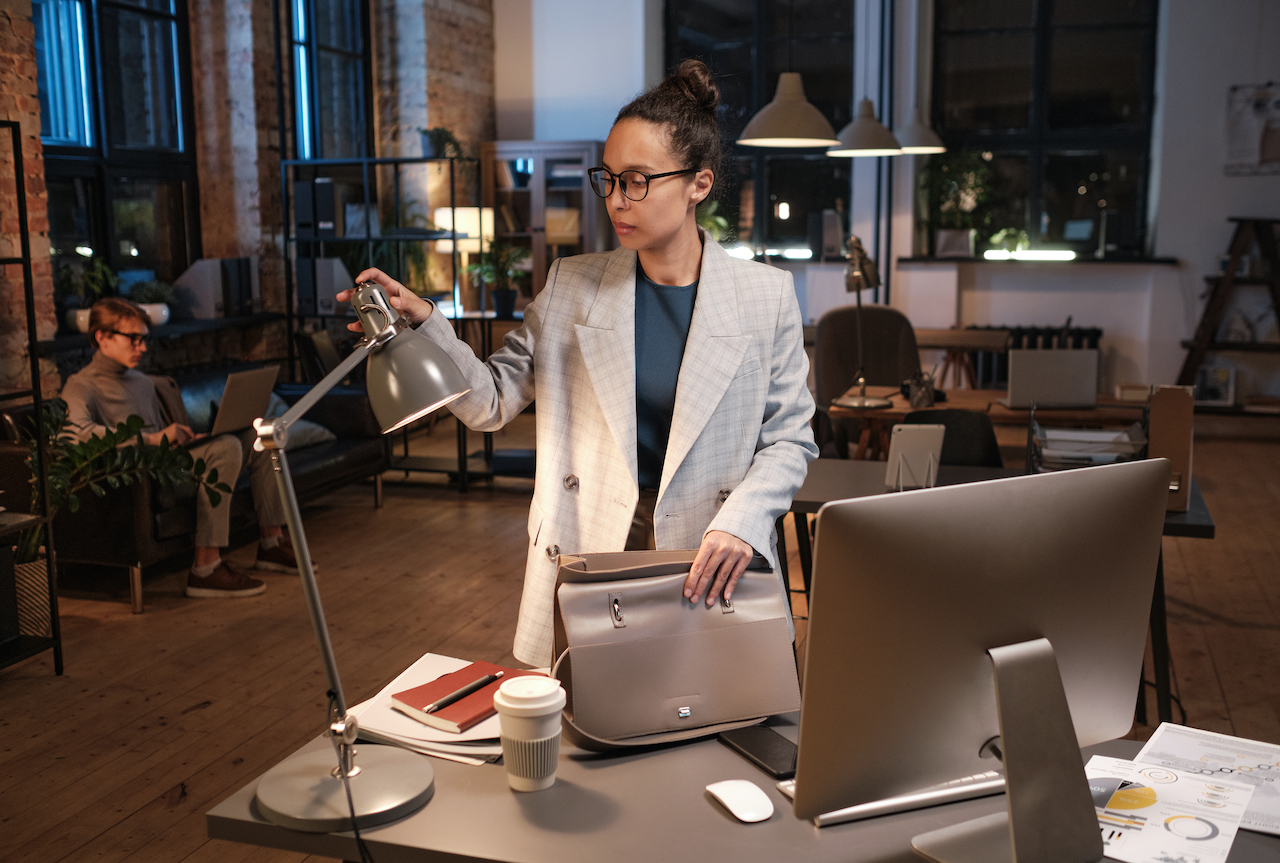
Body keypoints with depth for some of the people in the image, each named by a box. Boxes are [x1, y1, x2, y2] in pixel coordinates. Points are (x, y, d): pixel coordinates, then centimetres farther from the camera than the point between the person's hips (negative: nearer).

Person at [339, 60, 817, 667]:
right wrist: (421, 325, -12)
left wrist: (741, 523, -17)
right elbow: (491, 401, 3)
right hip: (583, 570, 1)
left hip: (709, 572, -1)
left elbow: (790, 438, 0)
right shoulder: (570, 287, 3)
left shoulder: (765, 297, -2)